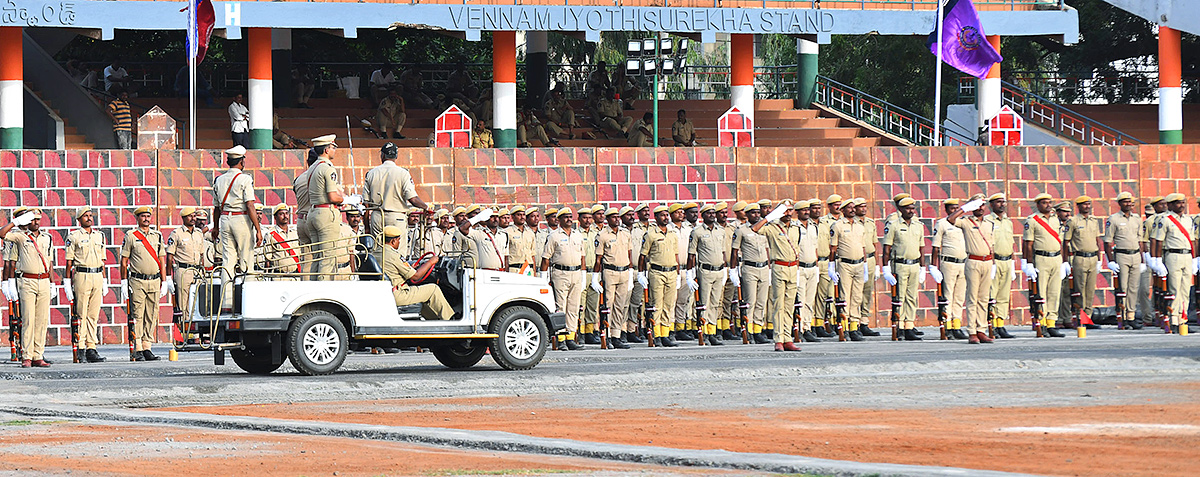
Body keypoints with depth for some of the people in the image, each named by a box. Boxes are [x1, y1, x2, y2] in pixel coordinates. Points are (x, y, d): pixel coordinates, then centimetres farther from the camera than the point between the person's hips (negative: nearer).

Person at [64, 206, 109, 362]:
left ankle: (91, 348, 5)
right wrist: (67, 282, -5)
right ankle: (80, 348, -3)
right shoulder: (73, 237, 0)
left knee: (93, 315, 4)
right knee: (81, 315, -5)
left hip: (97, 277, 5)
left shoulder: (99, 236, 15)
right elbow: (69, 261, -1)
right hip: (81, 277, -5)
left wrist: (104, 281, 15)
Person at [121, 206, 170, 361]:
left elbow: (161, 261, 15)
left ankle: (147, 348, 7)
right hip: (137, 281, -4)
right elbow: (124, 261, 3)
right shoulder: (130, 236, 2)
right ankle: (137, 350, -4)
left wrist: (164, 282, 10)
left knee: (151, 316, 3)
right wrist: (124, 283, -3)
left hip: (155, 282, 4)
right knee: (137, 316, -6)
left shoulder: (157, 236, 13)